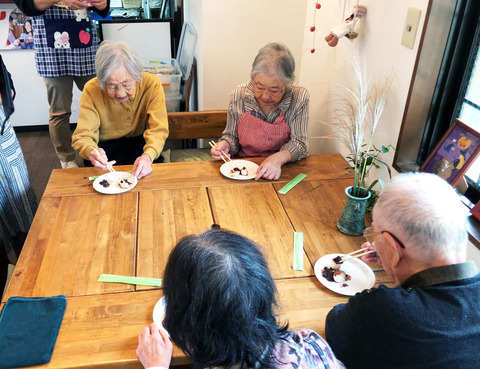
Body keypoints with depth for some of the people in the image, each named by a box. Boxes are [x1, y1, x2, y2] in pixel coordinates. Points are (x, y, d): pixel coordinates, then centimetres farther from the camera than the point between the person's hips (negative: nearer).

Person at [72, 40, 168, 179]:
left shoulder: (152, 84, -19)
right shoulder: (91, 90, -17)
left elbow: (158, 129, -21)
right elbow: (82, 135, -19)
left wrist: (148, 155, -43)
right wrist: (91, 151, -45)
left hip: (140, 142, 0)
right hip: (105, 146, 0)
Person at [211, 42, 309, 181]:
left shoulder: (299, 98, -11)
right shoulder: (239, 95, -6)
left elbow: (299, 143, -9)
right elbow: (231, 136, 7)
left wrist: (278, 158, -28)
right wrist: (225, 144, -16)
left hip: (281, 171, -1)